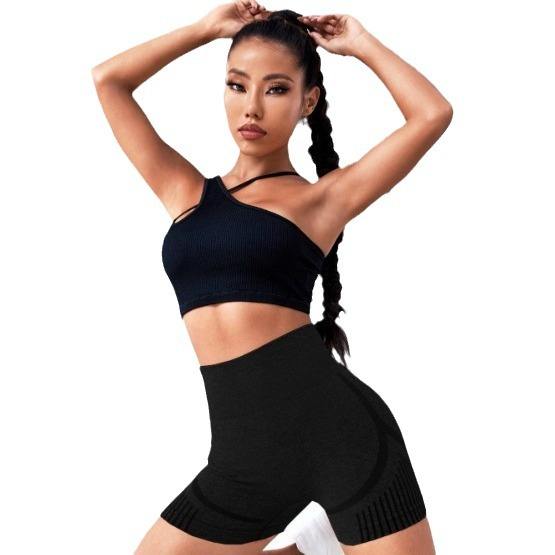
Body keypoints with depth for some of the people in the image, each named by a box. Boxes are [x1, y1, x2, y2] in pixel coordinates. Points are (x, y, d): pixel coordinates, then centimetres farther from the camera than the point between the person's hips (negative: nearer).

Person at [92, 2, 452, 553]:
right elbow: (108, 79, 17)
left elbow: (433, 114, -7)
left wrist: (362, 44, 7)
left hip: (340, 429, -4)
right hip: (242, 454, 4)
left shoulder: (323, 197, 4)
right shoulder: (186, 192, 15)